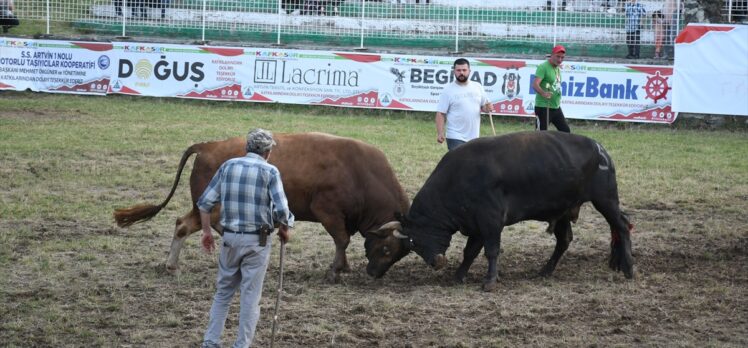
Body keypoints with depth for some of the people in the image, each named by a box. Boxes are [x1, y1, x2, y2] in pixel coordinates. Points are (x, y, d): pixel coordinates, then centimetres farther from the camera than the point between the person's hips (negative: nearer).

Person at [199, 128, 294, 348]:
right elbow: (281, 209, -15)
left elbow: (204, 202, 3)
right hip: (257, 241, -3)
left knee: (223, 292, 17)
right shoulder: (270, 171, -7)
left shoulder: (228, 166, 4)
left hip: (231, 238, 4)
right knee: (250, 296, 4)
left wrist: (206, 231, 13)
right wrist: (284, 230, 4)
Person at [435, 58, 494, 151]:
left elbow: (483, 105, 15)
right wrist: (440, 133, -16)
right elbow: (441, 113, -7)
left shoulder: (478, 87, 6)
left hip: (474, 137, 5)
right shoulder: (448, 91, -6)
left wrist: (488, 107, -9)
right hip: (455, 138, -5)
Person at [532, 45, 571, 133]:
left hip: (556, 107, 9)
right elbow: (535, 84, -29)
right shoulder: (543, 67, -15)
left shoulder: (558, 68, 13)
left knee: (566, 132, 11)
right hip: (543, 107, -9)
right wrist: (543, 93, -47)